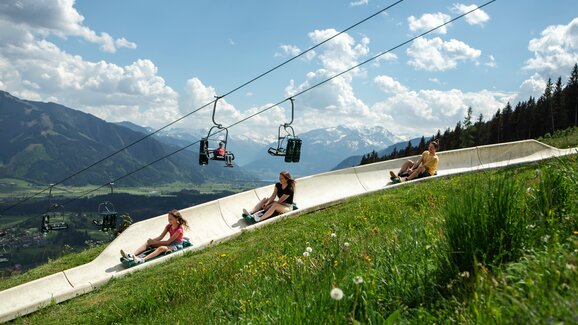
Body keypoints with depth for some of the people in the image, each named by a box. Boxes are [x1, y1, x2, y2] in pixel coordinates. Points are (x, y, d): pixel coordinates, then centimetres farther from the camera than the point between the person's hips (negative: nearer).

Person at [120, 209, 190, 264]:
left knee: (161, 248, -39)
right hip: (170, 243, 9)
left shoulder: (179, 230, -20)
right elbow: (160, 237, 0)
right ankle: (131, 255, -24)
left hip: (176, 246, -9)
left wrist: (154, 242, -20)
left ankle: (142, 260, -57)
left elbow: (168, 241, -21)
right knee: (148, 242, -7)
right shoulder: (169, 226, 5)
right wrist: (152, 240, -20)